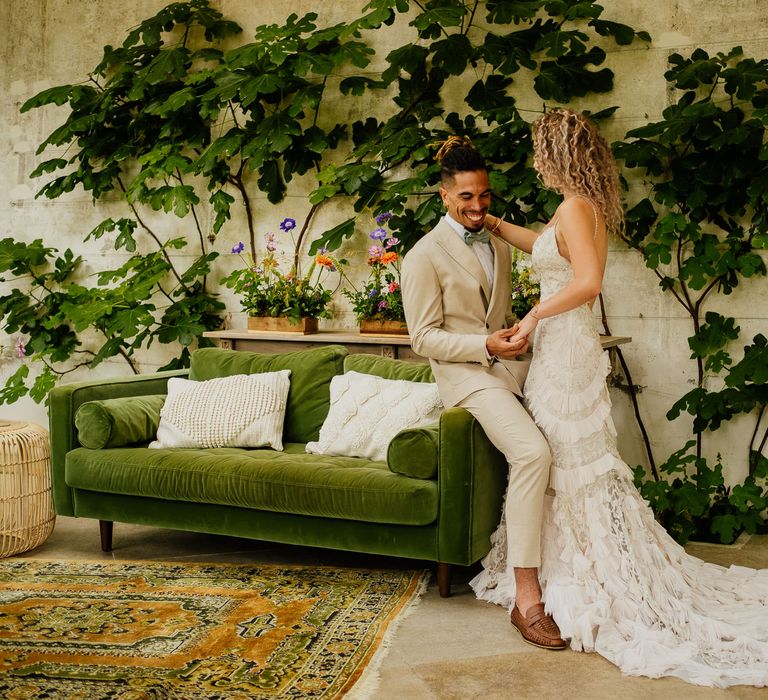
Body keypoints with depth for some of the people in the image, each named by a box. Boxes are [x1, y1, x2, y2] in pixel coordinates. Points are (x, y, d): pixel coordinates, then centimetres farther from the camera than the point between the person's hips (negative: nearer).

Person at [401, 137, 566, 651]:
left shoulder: (500, 248, 21)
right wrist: (486, 345, -18)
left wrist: (521, 335, 7)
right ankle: (527, 598, -27)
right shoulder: (425, 256, -1)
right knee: (532, 452, -29)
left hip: (509, 365, 7)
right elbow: (424, 337, -6)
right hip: (465, 373, -7)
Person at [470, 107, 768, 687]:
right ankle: (593, 572, 23)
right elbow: (545, 246, 31)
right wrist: (493, 222, 34)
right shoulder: (588, 207, 13)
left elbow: (587, 282, -28)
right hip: (567, 346, 9)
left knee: (571, 463, 0)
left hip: (564, 348, -9)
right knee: (572, 461, 14)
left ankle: (589, 586, 10)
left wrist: (536, 315, -17)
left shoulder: (575, 207, -16)